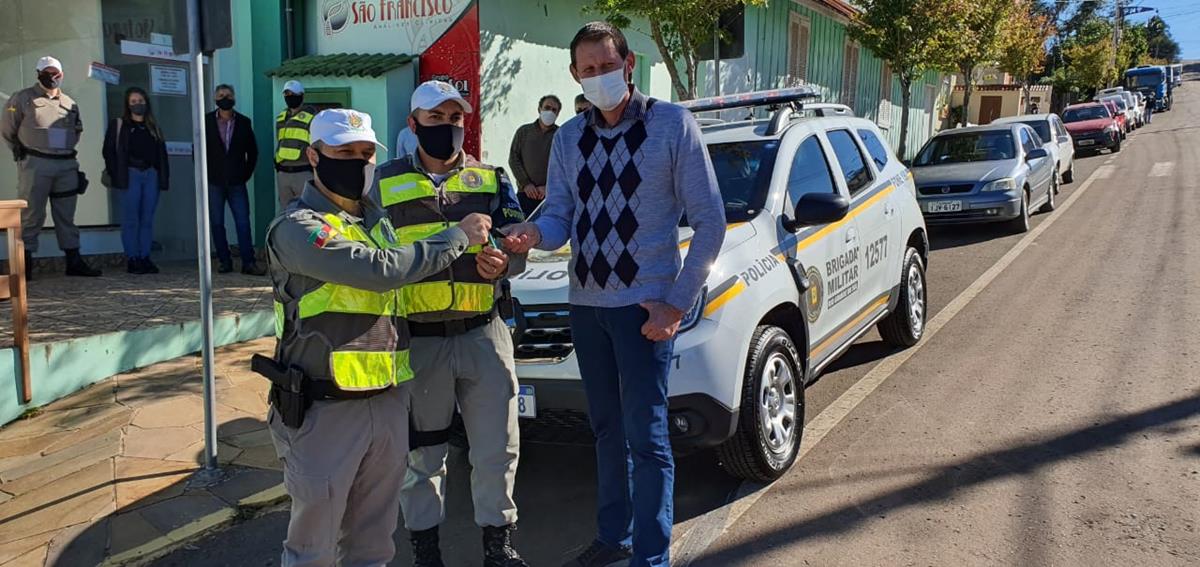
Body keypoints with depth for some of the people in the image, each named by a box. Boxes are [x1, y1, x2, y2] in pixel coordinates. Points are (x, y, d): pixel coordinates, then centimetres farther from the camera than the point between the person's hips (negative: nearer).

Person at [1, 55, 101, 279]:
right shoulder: (23, 99, 0)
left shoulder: (70, 104, 13)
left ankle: (74, 261, 11)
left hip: (67, 166, 4)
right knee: (31, 216, -2)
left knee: (66, 217, 8)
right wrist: (22, 151, 5)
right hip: (35, 165, -4)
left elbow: (77, 132, 26)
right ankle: (25, 264, 4)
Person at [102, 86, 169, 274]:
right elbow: (108, 151, 2)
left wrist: (164, 177, 4)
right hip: (130, 174, -3)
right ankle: (132, 259, 0)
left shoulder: (153, 127, 18)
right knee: (131, 220, -3)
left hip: (151, 174, 3)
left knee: (147, 219, 4)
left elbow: (161, 153, 14)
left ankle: (145, 258, 9)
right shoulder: (118, 125, 7)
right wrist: (116, 175, -7)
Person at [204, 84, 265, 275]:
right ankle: (224, 261, 11)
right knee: (217, 224, 3)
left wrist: (246, 174, 6)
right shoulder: (206, 122, 4)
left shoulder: (243, 122, 7)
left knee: (243, 222, -5)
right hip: (214, 183, 0)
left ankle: (248, 262, -5)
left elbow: (252, 151, 12)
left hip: (236, 182, 0)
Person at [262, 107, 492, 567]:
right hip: (325, 410, -7)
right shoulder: (297, 226, -10)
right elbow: (380, 270, -22)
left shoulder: (379, 222, 16)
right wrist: (457, 236, -13)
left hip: (388, 402, 7)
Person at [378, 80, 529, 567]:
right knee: (420, 453, 10)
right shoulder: (385, 183, 6)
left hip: (484, 334, 1)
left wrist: (502, 263, -20)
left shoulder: (492, 180, 9)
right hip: (418, 339, -1)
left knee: (497, 449, 5)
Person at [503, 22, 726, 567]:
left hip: (645, 303, -5)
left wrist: (677, 303, -12)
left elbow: (710, 221, -6)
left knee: (645, 436, -3)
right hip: (586, 302, 6)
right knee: (607, 429, 17)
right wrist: (534, 233, -19)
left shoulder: (672, 124, -6)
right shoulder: (568, 138, 9)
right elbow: (560, 215, 6)